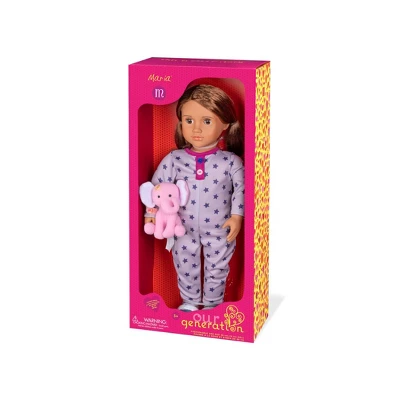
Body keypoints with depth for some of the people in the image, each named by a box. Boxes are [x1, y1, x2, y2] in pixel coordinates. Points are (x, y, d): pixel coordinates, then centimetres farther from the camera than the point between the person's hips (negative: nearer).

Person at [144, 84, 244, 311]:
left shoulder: (231, 161, -14)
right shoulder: (174, 159, -10)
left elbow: (240, 188, -7)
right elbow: (158, 185, -3)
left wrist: (237, 216, -13)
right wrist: (152, 213, -7)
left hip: (219, 231, -1)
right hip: (185, 229, 2)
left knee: (217, 269, 15)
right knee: (185, 267, 17)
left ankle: (212, 304, 35)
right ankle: (189, 301, 38)